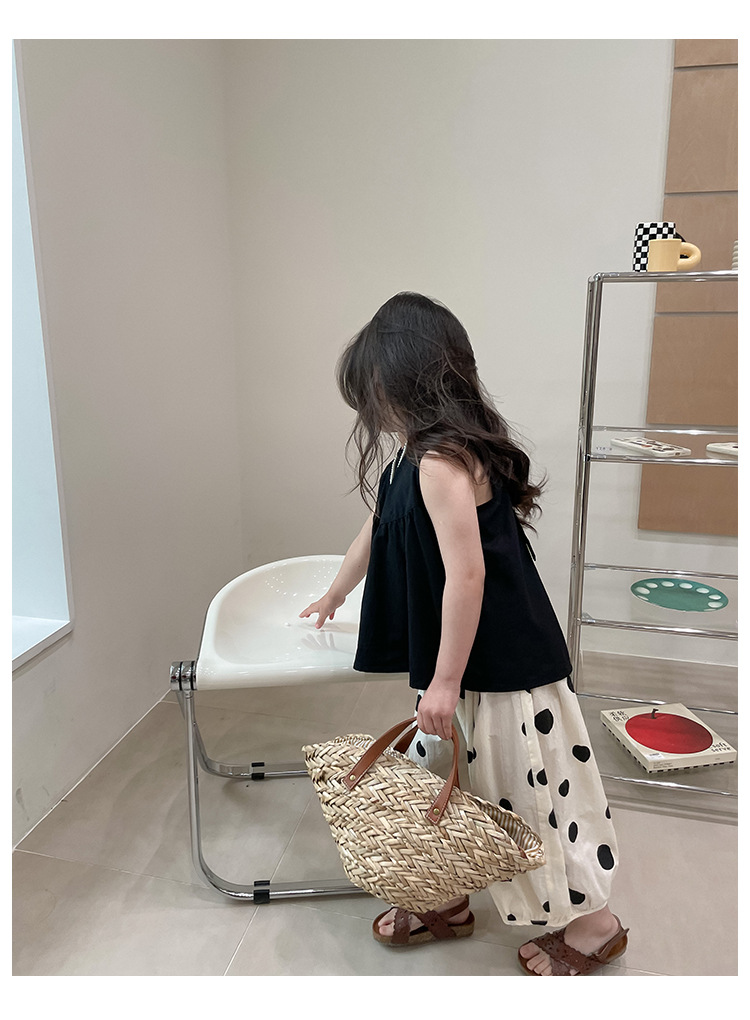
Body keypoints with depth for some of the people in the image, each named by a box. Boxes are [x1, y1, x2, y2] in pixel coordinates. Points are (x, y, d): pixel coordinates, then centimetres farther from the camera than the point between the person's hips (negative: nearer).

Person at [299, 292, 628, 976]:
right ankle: (445, 901, 41)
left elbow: (467, 573, -27)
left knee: (526, 786, 8)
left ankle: (591, 922, 31)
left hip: (500, 664, -9)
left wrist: (445, 679, -21)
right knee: (438, 774, 20)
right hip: (464, 660, 9)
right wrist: (333, 597, 35)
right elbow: (377, 532, 21)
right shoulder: (418, 459, 8)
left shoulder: (441, 462, -23)